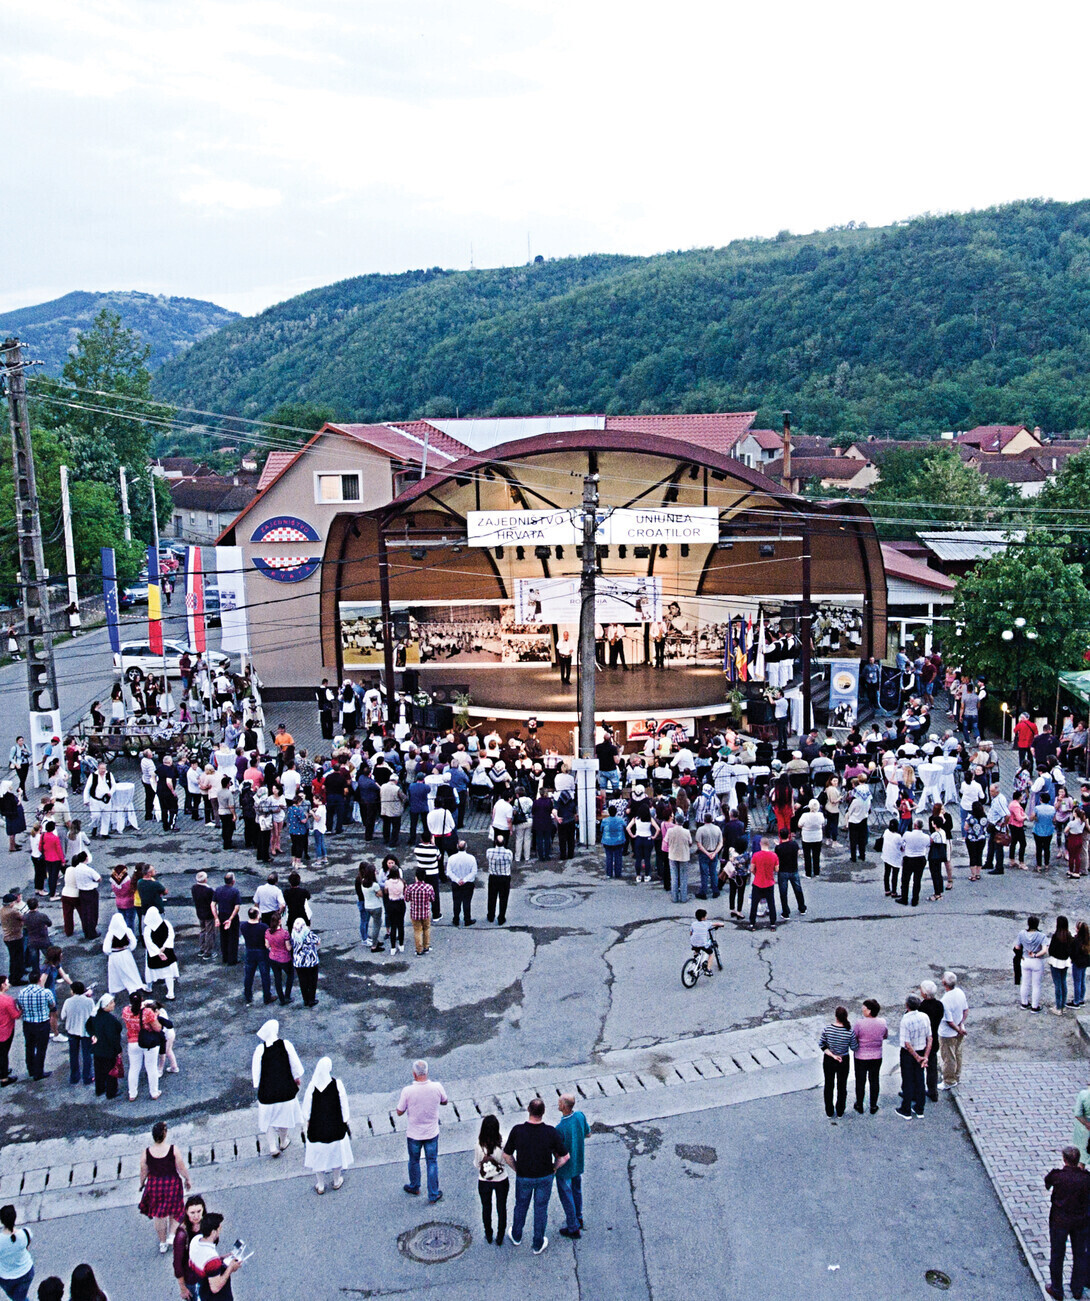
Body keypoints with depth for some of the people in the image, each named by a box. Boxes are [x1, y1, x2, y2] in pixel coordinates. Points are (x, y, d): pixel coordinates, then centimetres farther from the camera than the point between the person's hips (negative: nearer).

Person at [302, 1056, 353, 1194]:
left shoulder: (312, 1086, -17)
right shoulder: (337, 1084, -18)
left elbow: (306, 1108, -7)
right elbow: (344, 1106, -8)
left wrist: (307, 1124, 10)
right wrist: (346, 1123, 7)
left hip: (317, 1127, 0)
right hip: (336, 1126, 0)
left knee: (318, 1154, 19)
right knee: (337, 1152, 23)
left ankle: (320, 1185, 33)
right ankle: (337, 1181, 39)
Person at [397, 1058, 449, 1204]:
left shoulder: (407, 1091, -25)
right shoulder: (437, 1087, -19)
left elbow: (399, 1112, -11)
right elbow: (445, 1102, 2)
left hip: (414, 1134, -1)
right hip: (432, 1133, 1)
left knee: (414, 1161, 23)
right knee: (432, 1162, 16)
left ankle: (414, 1188, 43)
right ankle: (433, 1195, 23)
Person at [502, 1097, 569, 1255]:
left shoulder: (517, 1130, -26)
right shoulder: (550, 1132, -25)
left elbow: (507, 1155, -13)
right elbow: (565, 1157, -17)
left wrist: (516, 1169, 4)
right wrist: (554, 1168, 1)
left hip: (523, 1177, 0)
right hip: (545, 1177, 0)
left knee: (521, 1206, 26)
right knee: (541, 1209, 20)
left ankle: (516, 1236, 48)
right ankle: (538, 1245, 35)